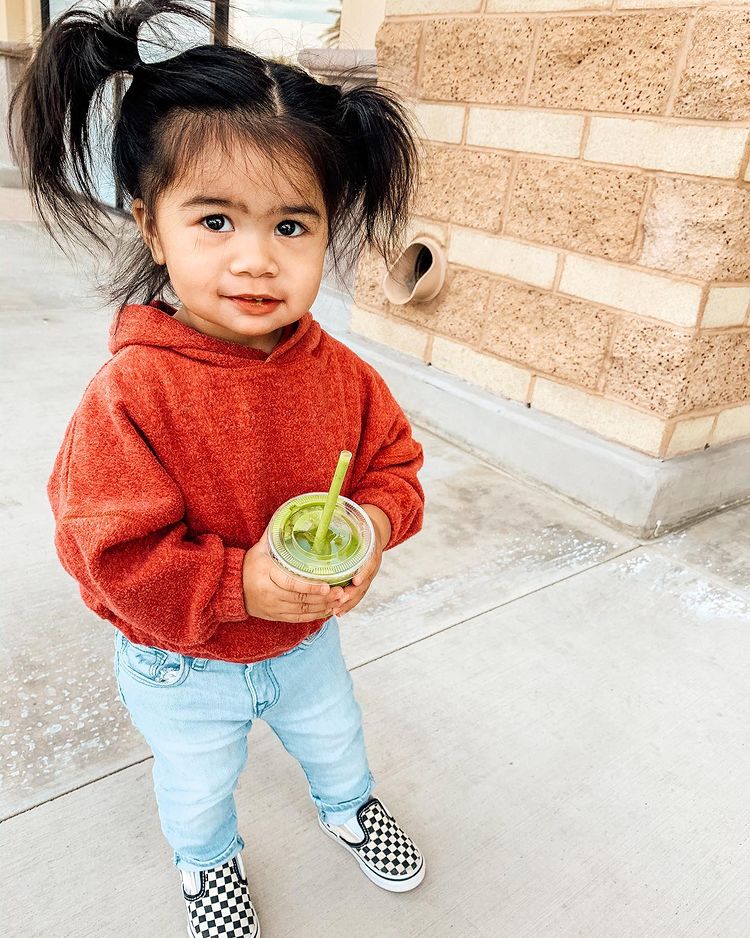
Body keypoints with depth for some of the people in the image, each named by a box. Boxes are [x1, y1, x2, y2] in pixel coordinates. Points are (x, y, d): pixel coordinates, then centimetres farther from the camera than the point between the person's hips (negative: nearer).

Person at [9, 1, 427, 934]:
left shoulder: (336, 371, -18)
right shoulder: (129, 395, -31)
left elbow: (393, 461, -6)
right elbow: (114, 553, -28)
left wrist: (373, 523, -26)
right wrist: (241, 584, -36)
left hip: (308, 635, 3)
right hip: (181, 666, -2)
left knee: (333, 735, 32)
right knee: (196, 784, 28)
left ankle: (348, 805, 68)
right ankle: (210, 862, 64)